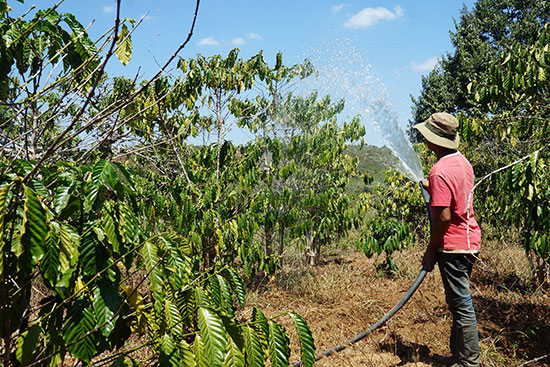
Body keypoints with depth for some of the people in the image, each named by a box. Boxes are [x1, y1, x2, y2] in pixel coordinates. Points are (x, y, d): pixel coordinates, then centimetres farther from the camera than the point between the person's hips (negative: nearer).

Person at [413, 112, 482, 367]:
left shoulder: (440, 171, -21)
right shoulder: (462, 162, 8)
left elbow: (443, 217, -23)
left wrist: (431, 250, -13)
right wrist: (430, 188, 25)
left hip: (453, 246, -10)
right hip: (469, 241, 10)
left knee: (461, 305, 1)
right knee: (459, 302, 19)